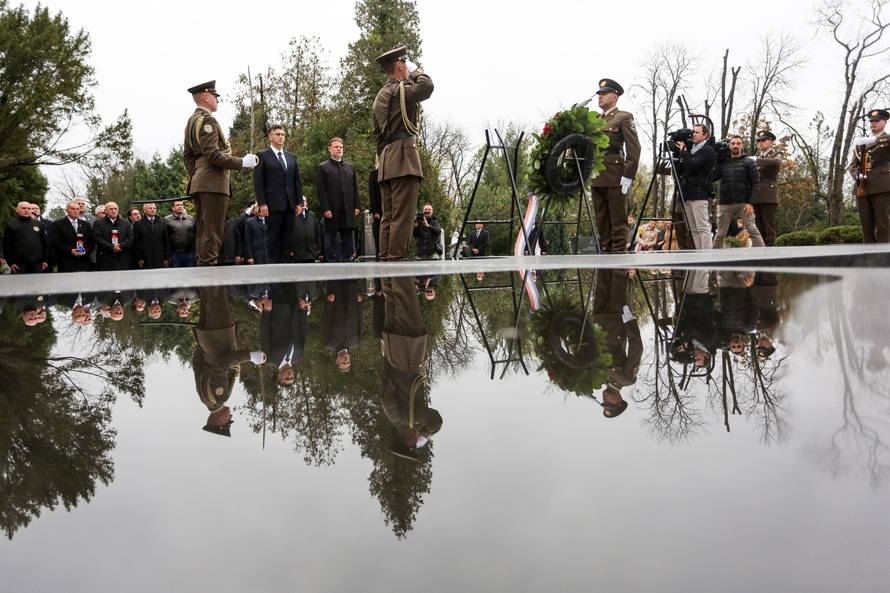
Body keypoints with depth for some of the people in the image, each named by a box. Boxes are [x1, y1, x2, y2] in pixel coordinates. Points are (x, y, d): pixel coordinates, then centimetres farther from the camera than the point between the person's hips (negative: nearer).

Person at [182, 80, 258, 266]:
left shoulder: (191, 121, 20)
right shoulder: (207, 120, -11)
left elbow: (187, 155, 23)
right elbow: (213, 155, -19)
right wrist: (242, 163, -14)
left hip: (198, 184, 10)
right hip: (213, 184, -10)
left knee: (203, 233, 13)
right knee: (212, 234, -10)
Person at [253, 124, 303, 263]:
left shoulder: (292, 157, 17)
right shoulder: (262, 155, 2)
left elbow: (297, 181, 16)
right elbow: (258, 182, -4)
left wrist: (299, 202, 7)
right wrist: (262, 203, -12)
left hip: (290, 204, 5)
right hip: (273, 204, -5)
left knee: (287, 238, 3)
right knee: (273, 237, -2)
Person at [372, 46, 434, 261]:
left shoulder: (381, 95, 23)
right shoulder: (401, 89, -5)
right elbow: (427, 86, -20)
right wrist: (416, 71, 0)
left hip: (386, 162, 9)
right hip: (403, 157, -9)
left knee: (388, 216, 7)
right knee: (402, 215, -11)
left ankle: (385, 259, 7)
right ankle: (396, 258, -14)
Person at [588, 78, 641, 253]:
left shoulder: (624, 118, 2)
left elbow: (634, 148, -7)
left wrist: (628, 176, -14)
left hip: (616, 178, -6)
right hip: (596, 178, 6)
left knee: (618, 220, -4)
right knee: (601, 221, 7)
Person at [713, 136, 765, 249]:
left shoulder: (748, 162, 5)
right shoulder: (722, 162, 11)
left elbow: (756, 183, -1)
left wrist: (750, 203, -10)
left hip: (743, 204, -2)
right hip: (725, 204, 2)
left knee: (753, 231, -8)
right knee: (720, 234, 5)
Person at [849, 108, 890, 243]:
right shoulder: (861, 142, 21)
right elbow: (852, 165, 15)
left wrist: (873, 140, -26)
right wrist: (858, 175, -6)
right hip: (862, 188, 4)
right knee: (866, 227, 3)